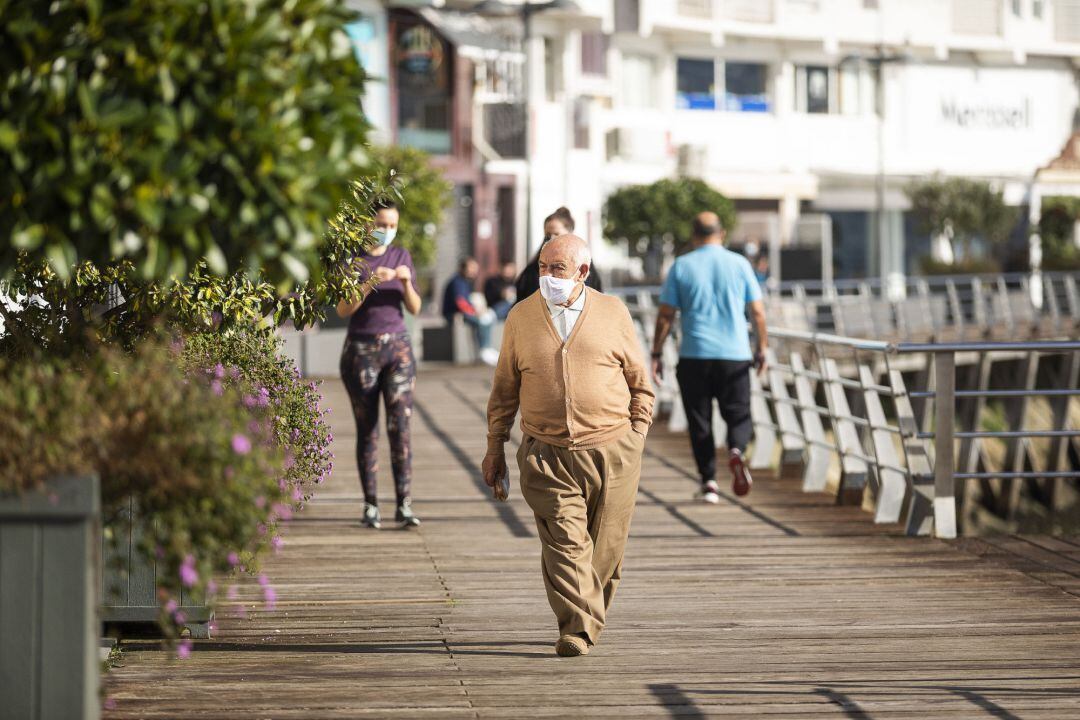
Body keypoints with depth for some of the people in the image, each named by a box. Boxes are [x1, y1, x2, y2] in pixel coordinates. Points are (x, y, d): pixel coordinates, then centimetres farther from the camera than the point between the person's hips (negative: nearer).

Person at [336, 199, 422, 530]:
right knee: (367, 430, 1)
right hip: (360, 351, -2)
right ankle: (371, 506, 7)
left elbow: (414, 308, 3)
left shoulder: (401, 256, 6)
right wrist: (371, 281, -26)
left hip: (398, 348, 2)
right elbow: (343, 310, -13)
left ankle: (404, 505, -11)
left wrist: (406, 281, -17)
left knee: (400, 426, -9)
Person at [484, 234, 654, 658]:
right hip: (547, 455, 0)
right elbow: (504, 388, 14)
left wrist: (637, 436, 5)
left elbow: (640, 382, 12)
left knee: (606, 547, 6)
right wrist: (495, 447, 12)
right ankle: (576, 629, -16)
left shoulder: (613, 313, 6)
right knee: (564, 542, -13)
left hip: (611, 451, 0)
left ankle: (590, 619, 23)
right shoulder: (521, 317, 8)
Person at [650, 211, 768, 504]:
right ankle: (736, 450, -22)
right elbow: (758, 312, 4)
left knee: (700, 421, 8)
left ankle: (709, 481, 2)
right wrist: (761, 349, 15)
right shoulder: (739, 264, 3)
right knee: (738, 415, 8)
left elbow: (665, 315, -1)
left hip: (694, 357, 0)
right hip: (735, 356, 0)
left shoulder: (681, 267, 1)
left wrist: (656, 354, 6)